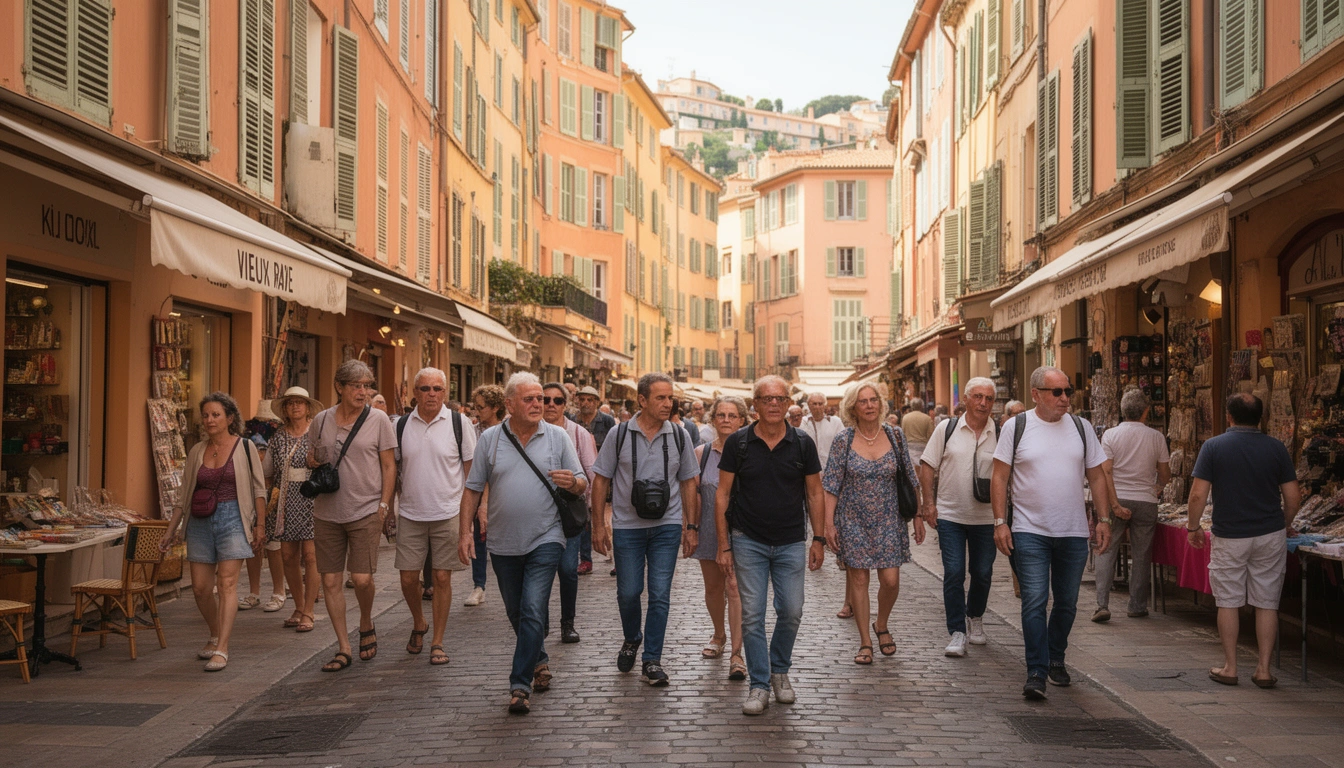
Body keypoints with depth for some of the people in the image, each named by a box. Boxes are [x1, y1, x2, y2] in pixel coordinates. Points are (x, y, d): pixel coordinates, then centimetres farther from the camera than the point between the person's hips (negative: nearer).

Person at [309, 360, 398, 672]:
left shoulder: (378, 419, -1)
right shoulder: (321, 420, 7)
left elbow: (389, 466, 1)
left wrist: (384, 504, -5)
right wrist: (311, 461, -1)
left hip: (365, 511, -3)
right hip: (327, 512, 3)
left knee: (362, 578, -10)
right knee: (330, 581, 3)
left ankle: (366, 625, 22)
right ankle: (343, 648, 14)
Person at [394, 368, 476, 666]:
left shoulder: (458, 423, -3)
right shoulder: (402, 425, 4)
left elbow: (471, 469, 1)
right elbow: (392, 469, 12)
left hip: (447, 514, -2)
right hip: (410, 515, 2)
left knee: (442, 578, 1)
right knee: (408, 577, 4)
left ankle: (437, 642, 14)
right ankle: (419, 624, 32)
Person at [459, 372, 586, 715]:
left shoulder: (557, 437, 1)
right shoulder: (490, 438, 3)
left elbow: (582, 484, 4)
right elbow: (473, 489, 5)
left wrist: (572, 482, -20)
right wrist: (465, 532, -2)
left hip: (545, 540, -2)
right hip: (503, 543, 3)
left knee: (533, 611, -13)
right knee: (516, 613, 15)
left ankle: (520, 686, -7)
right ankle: (539, 660, 39)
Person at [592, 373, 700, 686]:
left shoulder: (679, 436, 1)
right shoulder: (620, 434, -3)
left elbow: (688, 483, 9)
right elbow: (601, 480, 2)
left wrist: (691, 526, 6)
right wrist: (599, 524, -1)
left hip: (667, 526, 1)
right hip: (627, 526, -1)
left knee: (660, 595, -2)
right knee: (628, 592, 7)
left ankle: (652, 660, 8)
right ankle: (632, 639, 35)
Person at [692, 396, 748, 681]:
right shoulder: (702, 453, 4)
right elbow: (693, 494, 7)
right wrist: (691, 529, 4)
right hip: (709, 531, 4)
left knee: (735, 587, -13)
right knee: (713, 587, 16)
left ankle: (736, 654, -11)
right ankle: (719, 635, 40)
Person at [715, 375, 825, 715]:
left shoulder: (802, 443, -1)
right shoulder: (738, 443, -4)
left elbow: (815, 493, 6)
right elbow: (722, 495, -1)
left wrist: (819, 540, 3)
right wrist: (723, 544, -5)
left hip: (791, 543, 1)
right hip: (749, 542, -1)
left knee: (791, 612, 5)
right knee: (752, 615, -1)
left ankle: (780, 670, 28)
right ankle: (759, 685, 10)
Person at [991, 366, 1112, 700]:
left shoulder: (1082, 427, 8)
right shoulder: (1016, 427, -1)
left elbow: (1097, 476, 12)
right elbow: (1000, 477, -2)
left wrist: (1103, 519, 5)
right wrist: (1000, 522, -9)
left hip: (1074, 533, 3)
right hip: (1030, 531, -3)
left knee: (1066, 603, 12)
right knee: (1035, 601, -9)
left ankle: (1056, 659, 31)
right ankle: (1036, 673, -5)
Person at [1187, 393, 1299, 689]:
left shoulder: (1213, 446, -6)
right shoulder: (1276, 448, 0)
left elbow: (1198, 495, -10)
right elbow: (1293, 496, 2)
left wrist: (1193, 527, 4)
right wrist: (1286, 525, 19)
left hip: (1229, 537, -2)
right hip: (1270, 535, 2)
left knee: (1228, 603, 8)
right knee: (1267, 604, 7)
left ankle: (1229, 668, 12)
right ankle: (1263, 670, 10)